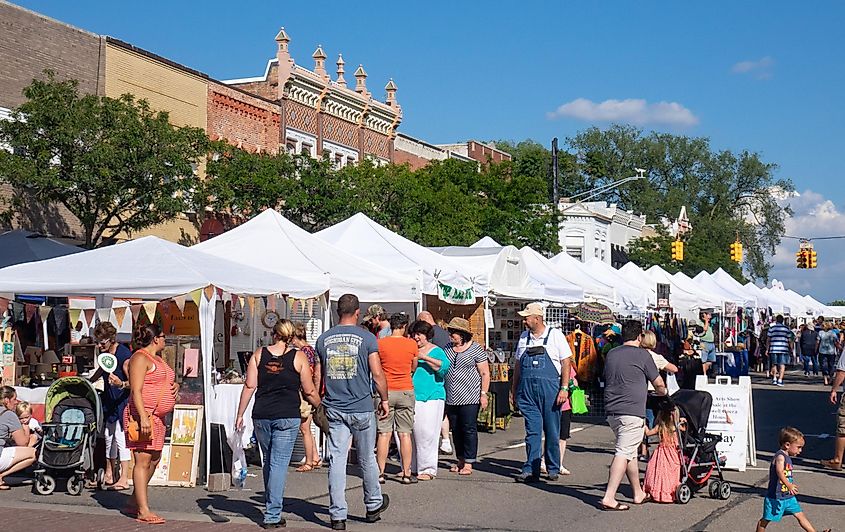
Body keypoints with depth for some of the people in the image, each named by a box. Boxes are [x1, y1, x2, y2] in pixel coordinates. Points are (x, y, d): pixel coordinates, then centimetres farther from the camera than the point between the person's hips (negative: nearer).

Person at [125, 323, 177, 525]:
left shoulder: (159, 360, 21)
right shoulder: (140, 358, -9)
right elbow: (136, 391, -17)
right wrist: (143, 417, -25)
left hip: (158, 417, 10)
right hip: (143, 415, -10)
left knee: (154, 460, 12)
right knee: (143, 461, -10)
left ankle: (134, 502, 22)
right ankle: (143, 511, -11)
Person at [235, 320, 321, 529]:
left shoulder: (259, 354, 7)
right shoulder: (299, 357, 0)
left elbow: (249, 386, 3)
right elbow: (309, 392, 1)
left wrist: (240, 414, 8)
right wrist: (321, 407, 19)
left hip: (261, 416, 3)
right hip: (287, 417, -3)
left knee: (268, 461, 18)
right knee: (279, 463, -1)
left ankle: (270, 506, 28)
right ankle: (273, 516, -3)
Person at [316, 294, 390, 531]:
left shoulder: (323, 339, 5)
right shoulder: (366, 338, -5)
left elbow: (318, 376, 12)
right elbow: (377, 374, -7)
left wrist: (318, 404, 24)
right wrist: (384, 400, 6)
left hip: (334, 409, 2)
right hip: (361, 408, -2)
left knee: (336, 460, 2)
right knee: (366, 459, 13)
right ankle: (373, 506, 29)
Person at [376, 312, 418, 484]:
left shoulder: (380, 343, -5)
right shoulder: (412, 344, -2)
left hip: (385, 391, 0)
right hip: (406, 392, 0)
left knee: (384, 433, 4)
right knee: (405, 434, 5)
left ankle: (380, 473, 4)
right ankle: (406, 474, 6)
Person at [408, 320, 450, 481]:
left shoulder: (436, 351, 4)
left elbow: (444, 366, -14)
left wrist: (424, 357, -18)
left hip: (430, 397, -4)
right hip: (410, 397, 4)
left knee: (426, 433, -7)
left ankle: (427, 469, 0)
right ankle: (411, 467, 14)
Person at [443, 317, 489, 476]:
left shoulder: (476, 349, -4)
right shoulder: (447, 349, 11)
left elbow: (485, 373, -3)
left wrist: (483, 394, -9)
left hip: (469, 397, -6)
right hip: (451, 398, 6)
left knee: (469, 429, -4)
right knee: (456, 430, 10)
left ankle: (468, 464, 0)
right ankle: (460, 461, 20)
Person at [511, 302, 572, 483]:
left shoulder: (555, 335, -1)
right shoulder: (524, 337, 13)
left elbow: (566, 363, -3)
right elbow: (518, 364, 20)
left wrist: (564, 388, -10)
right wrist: (514, 388, 17)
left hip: (550, 388, -3)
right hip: (527, 390, 3)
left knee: (552, 431, 5)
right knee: (532, 430, 0)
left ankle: (553, 469, 16)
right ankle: (531, 469, 0)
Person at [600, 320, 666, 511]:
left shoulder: (611, 354, 13)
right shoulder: (642, 355, -4)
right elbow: (659, 384, 4)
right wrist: (662, 393, 26)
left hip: (612, 410, 7)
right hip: (632, 411, -7)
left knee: (630, 452, 19)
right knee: (624, 453, -9)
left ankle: (639, 494, 28)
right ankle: (609, 498, -17)